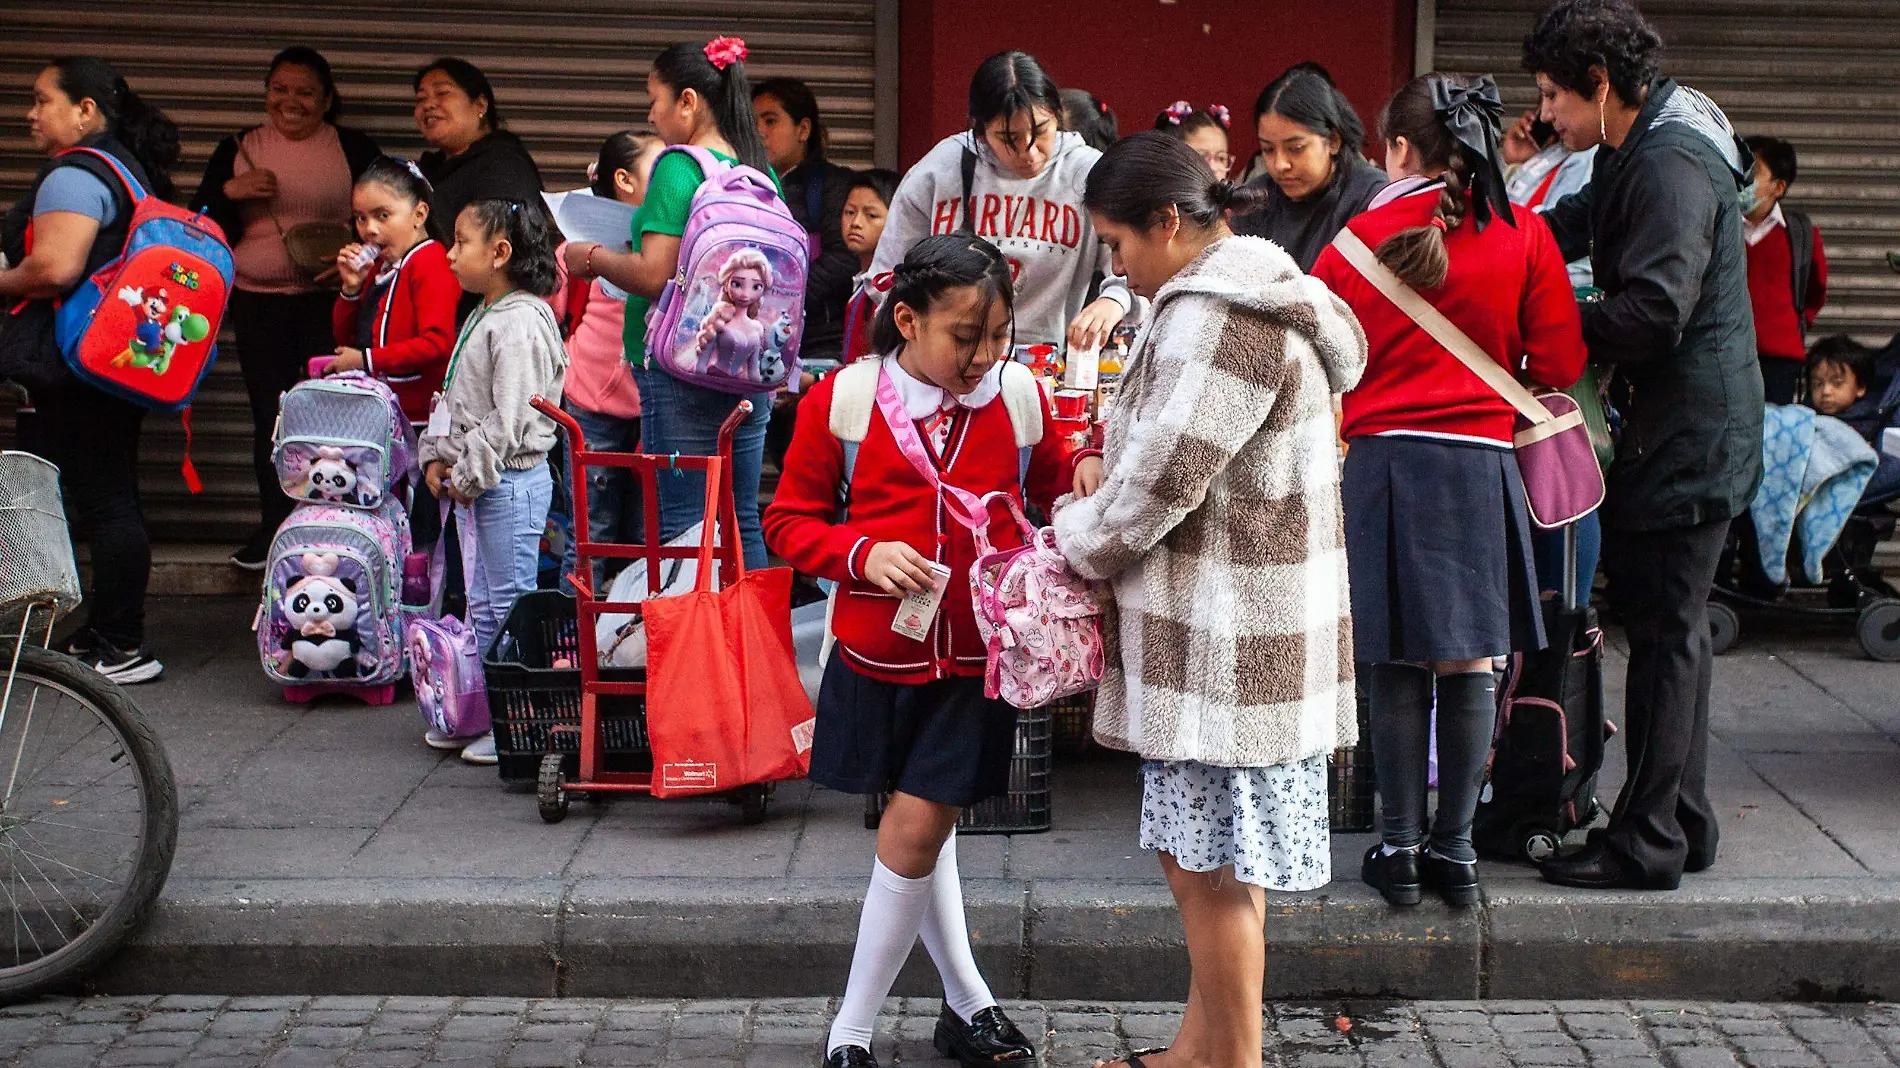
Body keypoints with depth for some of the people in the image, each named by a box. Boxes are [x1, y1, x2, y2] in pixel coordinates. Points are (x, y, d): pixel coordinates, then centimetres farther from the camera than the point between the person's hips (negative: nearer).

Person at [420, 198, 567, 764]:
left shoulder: (519, 325, -18)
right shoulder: (481, 318, 14)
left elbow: (508, 420, -21)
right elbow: (453, 401, 20)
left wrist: (468, 474, -16)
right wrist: (437, 459, 8)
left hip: (511, 482, -10)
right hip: (472, 483, 10)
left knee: (510, 605, -4)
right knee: (481, 606, 17)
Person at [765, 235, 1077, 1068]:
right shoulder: (839, 401, -8)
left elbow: (1062, 493, 12)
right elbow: (787, 520, -1)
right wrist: (863, 555, -18)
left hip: (975, 662, 0)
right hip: (877, 656, 1)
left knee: (915, 834, -2)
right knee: (924, 830, 13)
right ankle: (967, 1001, 31)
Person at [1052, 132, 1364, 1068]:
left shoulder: (1217, 319, -18)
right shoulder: (1247, 298, 16)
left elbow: (1157, 483, -19)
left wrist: (1079, 536, -2)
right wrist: (1114, 470, 8)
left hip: (1226, 643, -10)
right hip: (1215, 635, 10)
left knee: (1215, 869, -1)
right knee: (1197, 858, 17)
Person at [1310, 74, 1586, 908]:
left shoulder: (1357, 239, -1)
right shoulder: (1523, 235, -1)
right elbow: (1558, 364, 1)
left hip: (1381, 457, 0)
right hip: (1480, 459, 0)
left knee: (1396, 663, 6)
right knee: (1469, 662, 7)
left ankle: (1398, 847, 12)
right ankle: (1454, 847, 12)